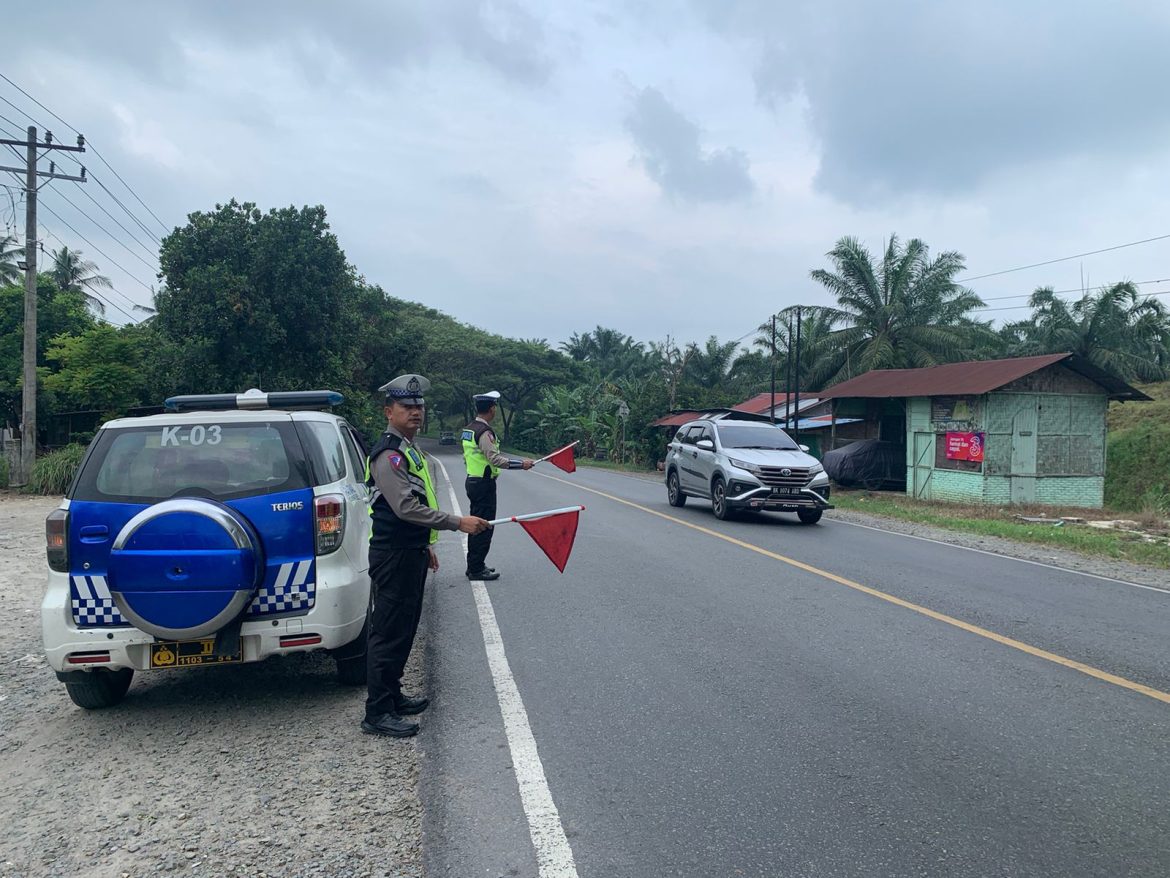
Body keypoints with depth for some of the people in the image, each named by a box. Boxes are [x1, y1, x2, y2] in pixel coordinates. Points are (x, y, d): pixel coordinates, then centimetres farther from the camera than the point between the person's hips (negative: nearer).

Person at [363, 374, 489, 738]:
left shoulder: (408, 449, 17)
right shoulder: (388, 454, -16)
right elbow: (405, 508, -25)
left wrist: (425, 545, 25)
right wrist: (458, 522, -23)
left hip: (411, 552, 10)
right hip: (393, 555, -10)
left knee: (404, 629, 17)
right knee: (389, 632, -5)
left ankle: (392, 695, 28)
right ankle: (377, 713, 2)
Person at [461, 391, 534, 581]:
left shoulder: (468, 429, 11)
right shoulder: (484, 431, -19)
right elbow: (495, 459, -26)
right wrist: (521, 464, -23)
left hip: (472, 480, 10)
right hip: (484, 484, -10)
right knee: (484, 527, -3)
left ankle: (474, 565, 25)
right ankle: (477, 569, 2)